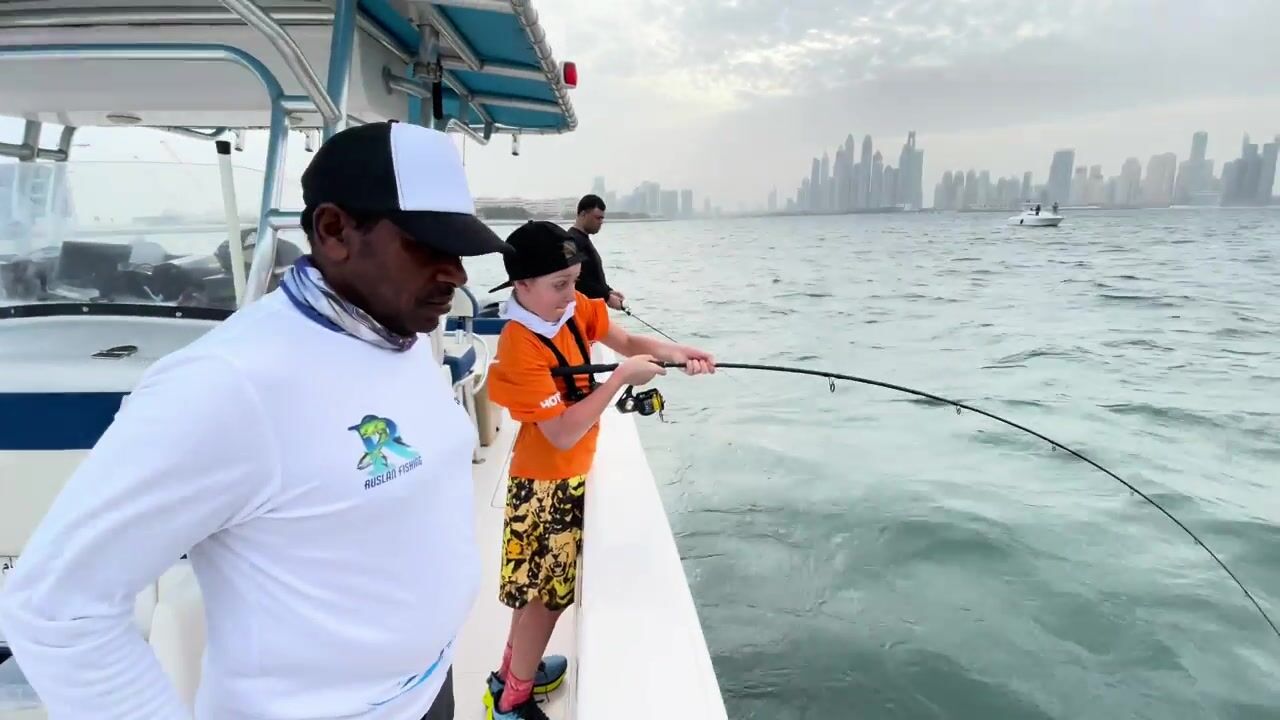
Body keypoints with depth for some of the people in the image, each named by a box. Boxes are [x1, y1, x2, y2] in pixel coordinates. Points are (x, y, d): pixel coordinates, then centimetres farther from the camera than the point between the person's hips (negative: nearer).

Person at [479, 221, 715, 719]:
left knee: (542, 583, 22)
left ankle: (514, 670, 43)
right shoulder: (520, 350, -28)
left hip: (571, 473, 8)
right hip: (546, 482, -8)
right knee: (544, 590, 6)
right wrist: (622, 377, -28)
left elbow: (627, 341, 3)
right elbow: (564, 434, -29)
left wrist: (678, 353, -15)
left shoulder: (573, 308, -4)